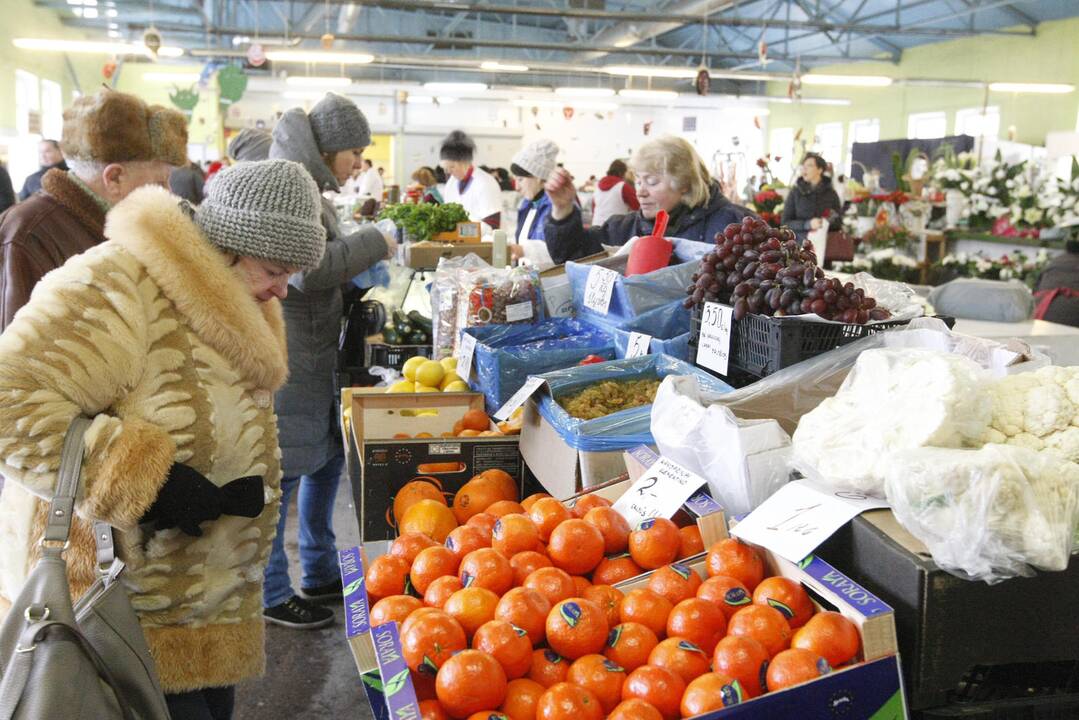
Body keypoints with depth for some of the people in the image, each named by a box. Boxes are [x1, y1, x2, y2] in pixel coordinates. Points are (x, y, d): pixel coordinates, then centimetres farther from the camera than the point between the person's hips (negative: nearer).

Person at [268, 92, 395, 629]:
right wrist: (373, 243, -14)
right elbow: (309, 270, -25)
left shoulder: (308, 186, 17)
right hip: (284, 350, -11)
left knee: (326, 456, 17)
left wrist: (366, 250, 8)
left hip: (313, 351, 11)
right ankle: (271, 594, 11)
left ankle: (320, 573, 31)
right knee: (282, 470, -2)